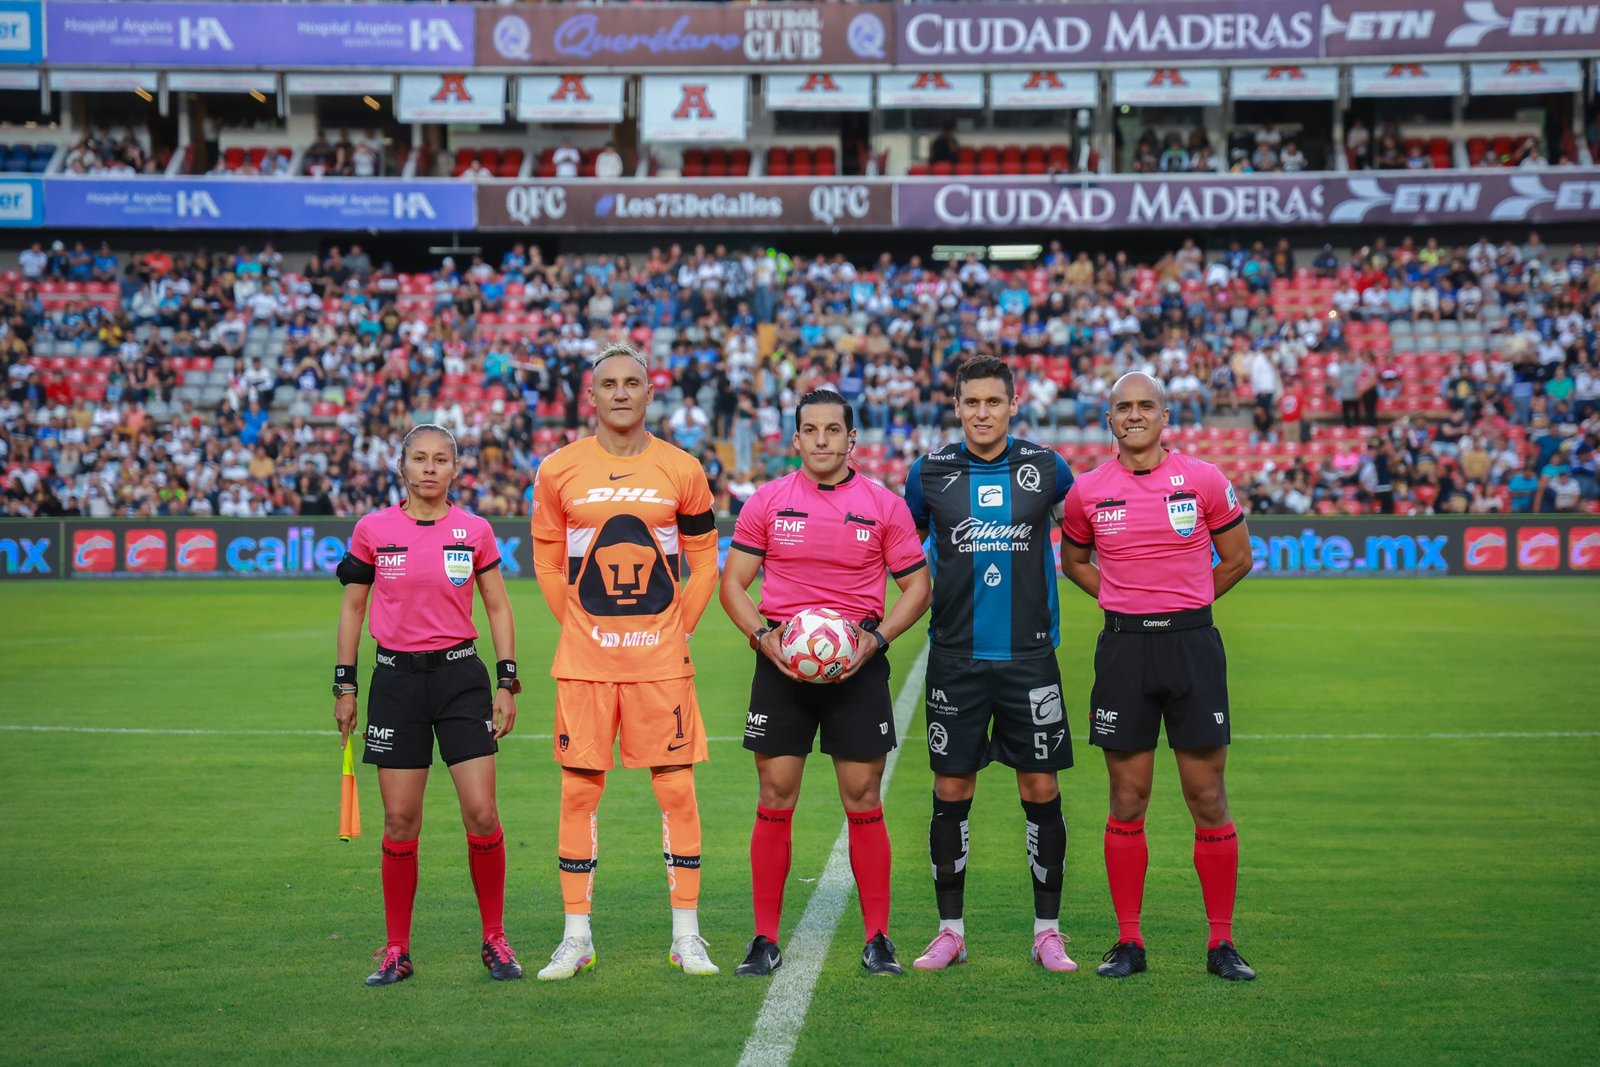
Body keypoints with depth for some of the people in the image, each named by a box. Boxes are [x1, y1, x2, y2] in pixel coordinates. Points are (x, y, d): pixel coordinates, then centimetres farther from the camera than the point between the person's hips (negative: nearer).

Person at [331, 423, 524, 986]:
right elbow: (352, 607, 9)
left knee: (482, 813, -7)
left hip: (461, 676, 0)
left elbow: (498, 609, 8)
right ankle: (397, 950, 12)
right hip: (396, 680, 0)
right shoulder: (373, 529, 2)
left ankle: (495, 940, 8)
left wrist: (506, 683, 2)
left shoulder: (474, 531, 2)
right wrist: (345, 685, 6)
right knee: (399, 820, 1)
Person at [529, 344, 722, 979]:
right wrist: (581, 627, 4)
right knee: (579, 790, 2)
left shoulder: (682, 471, 2)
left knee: (676, 789, 0)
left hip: (661, 659, 0)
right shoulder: (559, 471, 2)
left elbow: (705, 561, 9)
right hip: (584, 662, 0)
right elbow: (547, 562, 10)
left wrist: (676, 629, 3)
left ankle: (686, 934, 10)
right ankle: (576, 937, 12)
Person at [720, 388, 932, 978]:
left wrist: (876, 637, -9)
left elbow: (917, 585, 6)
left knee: (863, 800, 0)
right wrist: (763, 636, -11)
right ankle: (765, 939, 8)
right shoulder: (767, 501, 4)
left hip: (857, 664, 0)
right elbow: (733, 582, 6)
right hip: (782, 663, 1)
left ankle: (877, 939, 9)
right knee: (775, 799, 1)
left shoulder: (884, 505, 3)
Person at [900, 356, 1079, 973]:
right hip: (955, 656, 0)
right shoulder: (930, 472, 2)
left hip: (1030, 653, 0)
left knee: (1041, 790, 1)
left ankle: (1047, 931, 11)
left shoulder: (1045, 469, 2)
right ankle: (950, 930, 13)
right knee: (951, 792, 3)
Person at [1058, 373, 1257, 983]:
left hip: (1192, 642, -1)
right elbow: (1073, 560, 20)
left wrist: (1180, 605, 10)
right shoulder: (1087, 491, 4)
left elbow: (1237, 558, 11)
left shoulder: (1203, 480, 0)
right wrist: (1128, 604, 8)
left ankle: (1222, 943, 9)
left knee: (1208, 801, 0)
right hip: (1124, 647, 1)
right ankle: (1128, 942, 12)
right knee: (1127, 802, 3)